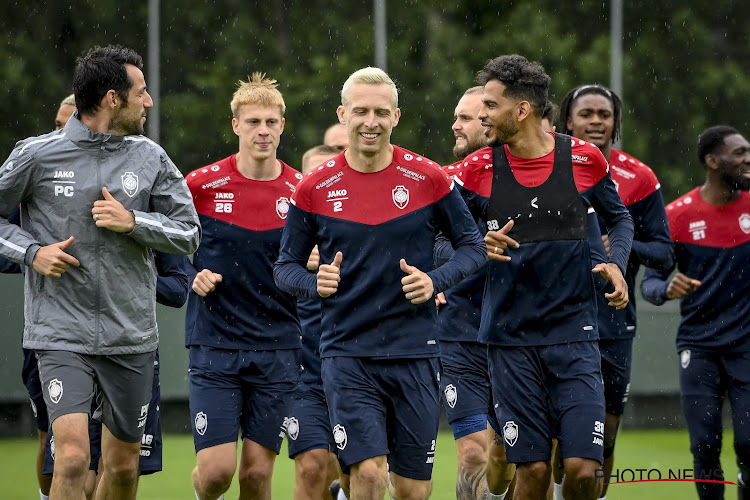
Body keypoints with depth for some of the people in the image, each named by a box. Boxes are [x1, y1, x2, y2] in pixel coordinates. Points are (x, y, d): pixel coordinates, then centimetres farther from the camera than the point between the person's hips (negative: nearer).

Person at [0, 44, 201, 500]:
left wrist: (132, 222, -11)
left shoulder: (150, 158, 4)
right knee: (73, 458, -19)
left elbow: (189, 233, 6)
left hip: (132, 338, 4)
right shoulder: (37, 155, -3)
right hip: (62, 336, -4)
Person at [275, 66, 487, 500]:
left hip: (414, 352, 1)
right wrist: (315, 284, -12)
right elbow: (286, 265, 9)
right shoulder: (315, 188, 0)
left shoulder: (429, 179, 0)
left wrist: (435, 281, -10)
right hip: (347, 354, -1)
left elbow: (473, 246, 8)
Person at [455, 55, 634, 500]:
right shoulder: (478, 169, -1)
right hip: (511, 341, 0)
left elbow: (619, 217, 16)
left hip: (574, 334, 0)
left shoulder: (584, 159, -1)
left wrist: (616, 263, -2)